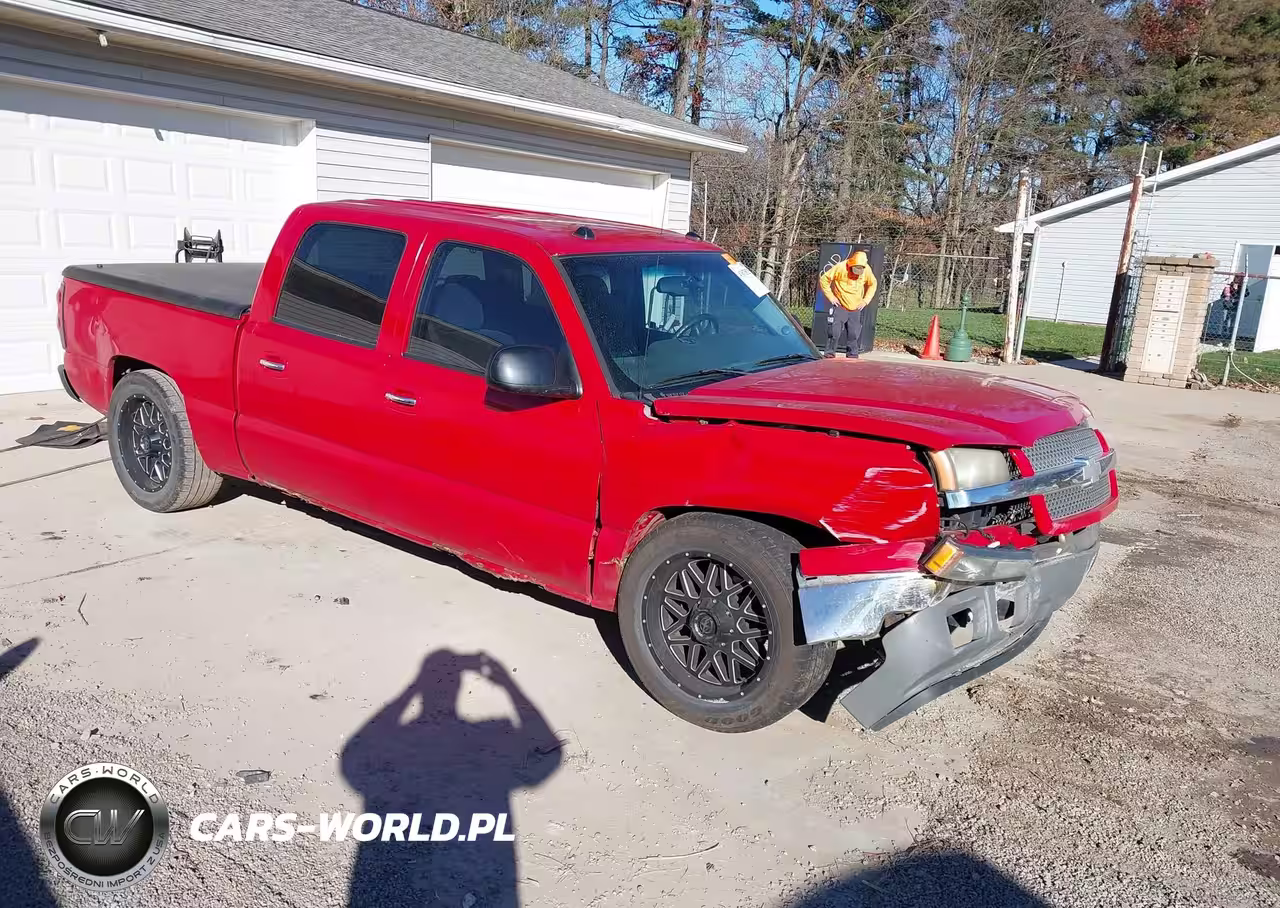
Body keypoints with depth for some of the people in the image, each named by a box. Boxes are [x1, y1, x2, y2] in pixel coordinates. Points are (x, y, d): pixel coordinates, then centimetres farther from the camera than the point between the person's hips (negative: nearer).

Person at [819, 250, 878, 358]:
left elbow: (872, 284, 14)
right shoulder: (840, 267, -17)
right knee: (834, 331, -9)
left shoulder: (867, 270, -4)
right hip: (839, 306, -3)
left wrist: (866, 300, 5)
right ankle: (830, 353, 1)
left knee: (854, 334, 5)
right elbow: (823, 280, -10)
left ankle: (852, 355, 16)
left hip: (856, 308, 3)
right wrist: (830, 296, -10)